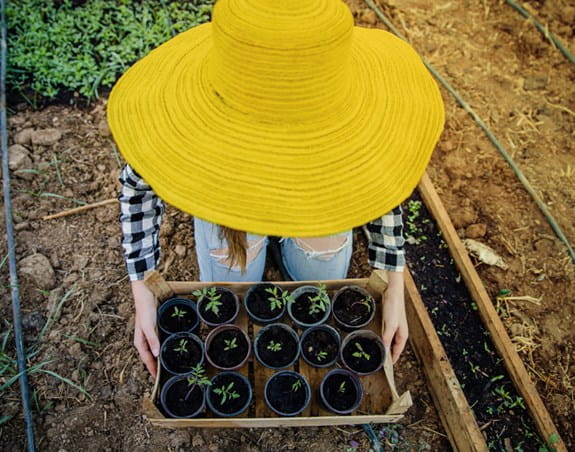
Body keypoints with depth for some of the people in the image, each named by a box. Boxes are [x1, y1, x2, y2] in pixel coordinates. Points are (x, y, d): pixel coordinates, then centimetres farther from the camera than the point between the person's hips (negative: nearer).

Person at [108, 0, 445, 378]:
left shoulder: (358, 124, -40)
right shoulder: (178, 123, -42)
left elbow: (381, 185, -18)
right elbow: (137, 185, -19)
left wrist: (394, 291, -16)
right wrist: (143, 295, -22)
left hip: (318, 200, 1)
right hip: (224, 195, 0)